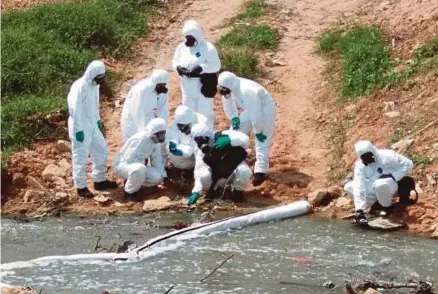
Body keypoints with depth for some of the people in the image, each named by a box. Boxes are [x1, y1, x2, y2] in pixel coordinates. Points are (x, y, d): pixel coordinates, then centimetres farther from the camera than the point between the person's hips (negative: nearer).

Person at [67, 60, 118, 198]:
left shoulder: (94, 85, 4)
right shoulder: (80, 87, -23)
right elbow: (75, 109, -22)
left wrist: (98, 120, 22)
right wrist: (78, 130, -21)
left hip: (92, 125, 9)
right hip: (81, 127, -9)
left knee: (101, 151, 17)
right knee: (81, 157, 1)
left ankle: (99, 181, 31)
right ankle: (81, 187, 13)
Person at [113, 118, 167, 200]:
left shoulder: (155, 141, -6)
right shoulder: (139, 139, -30)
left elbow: (157, 159, 1)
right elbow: (129, 159, -29)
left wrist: (162, 175, -9)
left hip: (138, 166, 8)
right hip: (122, 164, -8)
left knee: (157, 177, -14)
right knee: (139, 169, -40)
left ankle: (133, 183, 11)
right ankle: (129, 192, -14)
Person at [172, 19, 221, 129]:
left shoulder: (208, 47, -14)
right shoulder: (181, 47, 3)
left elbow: (216, 65, -15)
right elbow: (175, 61, 12)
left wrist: (201, 68, -29)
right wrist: (179, 68, -13)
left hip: (204, 85, -5)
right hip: (188, 86, 5)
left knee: (205, 112, 3)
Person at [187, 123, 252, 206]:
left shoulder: (223, 136, -24)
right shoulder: (201, 150, -13)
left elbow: (245, 140, -35)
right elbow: (199, 171, -20)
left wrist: (229, 141, -52)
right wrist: (196, 192, -32)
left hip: (235, 168, -3)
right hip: (218, 176, 3)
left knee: (244, 171, -37)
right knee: (204, 176, -27)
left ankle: (238, 191, -5)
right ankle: (213, 189, 9)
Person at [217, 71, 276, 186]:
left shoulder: (247, 91, -39)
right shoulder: (229, 87, -15)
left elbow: (256, 114, -33)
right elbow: (228, 103, 5)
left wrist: (258, 131, -23)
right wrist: (234, 118, -3)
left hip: (264, 110, -8)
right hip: (251, 110, 8)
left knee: (262, 141, -11)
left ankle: (260, 172, -11)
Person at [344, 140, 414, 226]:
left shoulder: (386, 156, -24)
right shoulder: (360, 166, -16)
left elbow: (408, 164, -17)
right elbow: (359, 187, -24)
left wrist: (393, 176, -29)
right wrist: (359, 210, -34)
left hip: (390, 186, -5)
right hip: (372, 190, 5)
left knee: (380, 184, -40)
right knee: (348, 187, -8)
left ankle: (387, 207, -11)